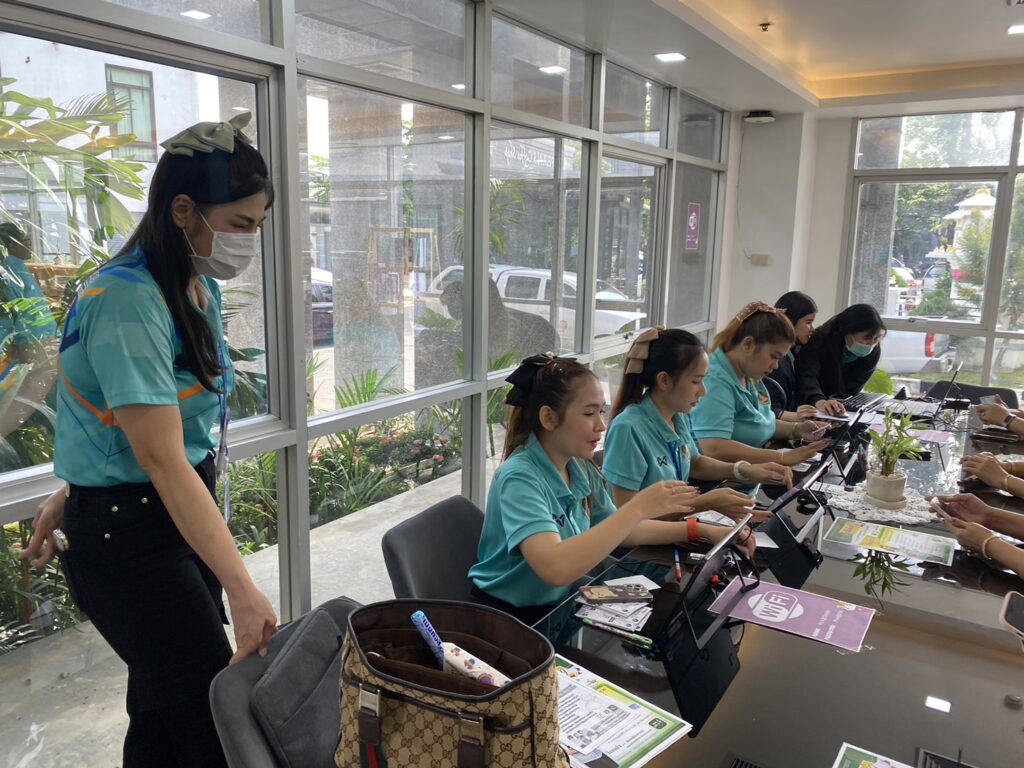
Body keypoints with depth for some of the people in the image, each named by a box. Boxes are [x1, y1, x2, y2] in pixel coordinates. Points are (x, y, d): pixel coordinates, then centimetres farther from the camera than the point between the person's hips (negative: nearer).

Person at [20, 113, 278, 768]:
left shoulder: (200, 288, 7)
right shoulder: (128, 301, -23)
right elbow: (162, 459, -28)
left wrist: (74, 494, 20)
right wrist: (242, 589, -30)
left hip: (186, 516, 8)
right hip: (128, 536, -8)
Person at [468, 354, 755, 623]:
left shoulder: (579, 467, -1)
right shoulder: (519, 478, -24)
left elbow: (614, 529, 13)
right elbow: (555, 568, -38)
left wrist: (699, 530, 3)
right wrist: (637, 509, -34)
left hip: (561, 605, 7)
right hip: (513, 619, -7)